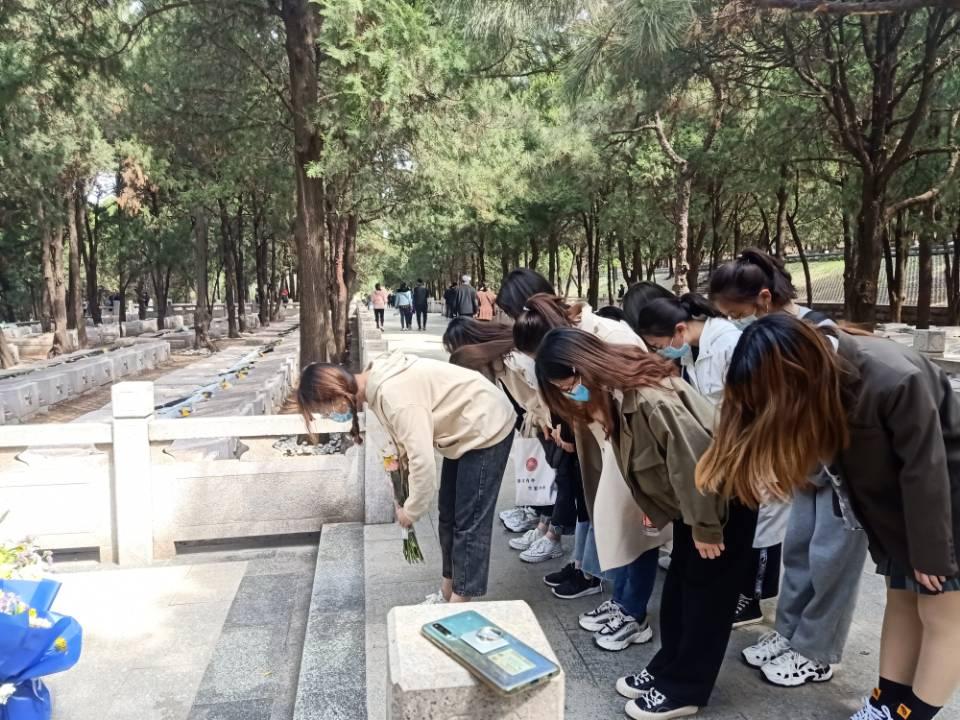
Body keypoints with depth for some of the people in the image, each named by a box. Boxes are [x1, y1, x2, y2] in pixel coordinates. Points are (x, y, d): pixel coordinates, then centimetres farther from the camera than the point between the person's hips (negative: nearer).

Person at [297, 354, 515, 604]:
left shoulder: (393, 394, -33)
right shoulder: (377, 381, -3)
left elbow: (423, 461, -31)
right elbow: (410, 436, 5)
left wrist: (411, 511, -16)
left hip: (486, 428, -10)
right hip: (464, 430, 10)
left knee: (469, 522, -2)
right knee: (449, 516, 16)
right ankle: (447, 595, 30)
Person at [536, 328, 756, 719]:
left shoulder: (651, 398, -34)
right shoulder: (615, 395, -4)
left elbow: (695, 460, -31)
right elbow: (642, 461, 7)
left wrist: (706, 528, -22)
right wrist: (655, 508, 7)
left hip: (726, 498, -9)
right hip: (692, 504, 9)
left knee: (706, 594, 5)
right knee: (678, 588, 16)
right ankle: (668, 669, 31)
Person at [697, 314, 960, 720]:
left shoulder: (896, 381, -37)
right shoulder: (815, 380, -16)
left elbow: (926, 470, -27)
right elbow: (754, 441, -7)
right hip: (894, 501, 7)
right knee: (900, 600, 17)